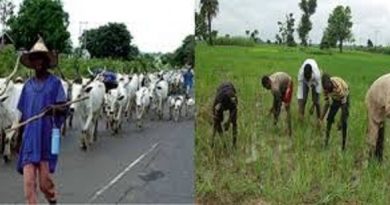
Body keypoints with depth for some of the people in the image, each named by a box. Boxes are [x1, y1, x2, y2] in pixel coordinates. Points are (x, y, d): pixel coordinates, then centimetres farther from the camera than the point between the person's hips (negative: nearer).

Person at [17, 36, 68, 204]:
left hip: (47, 138, -3)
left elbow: (64, 108, -6)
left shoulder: (55, 83, -1)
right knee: (28, 180, -5)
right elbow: (23, 113, 16)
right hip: (29, 138, 3)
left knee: (45, 180, 4)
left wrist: (55, 109, -28)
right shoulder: (28, 85, 11)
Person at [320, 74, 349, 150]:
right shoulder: (325, 88, -23)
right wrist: (321, 118, -12)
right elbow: (327, 103, -10)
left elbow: (343, 103, -35)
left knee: (344, 121, -15)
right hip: (335, 99, 5)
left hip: (344, 98, -5)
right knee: (329, 118, -2)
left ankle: (343, 144, -7)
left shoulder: (338, 86, -41)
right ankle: (326, 140, 11)